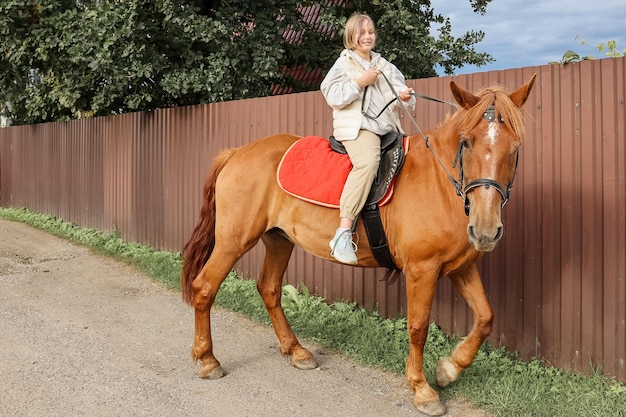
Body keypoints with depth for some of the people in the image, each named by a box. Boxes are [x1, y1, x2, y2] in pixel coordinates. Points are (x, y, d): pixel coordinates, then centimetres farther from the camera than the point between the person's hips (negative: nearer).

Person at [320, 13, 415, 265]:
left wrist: (406, 97, -6)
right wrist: (360, 83, -11)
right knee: (367, 162, -35)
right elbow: (332, 96, -5)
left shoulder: (387, 67, 23)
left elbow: (404, 99, 17)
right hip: (356, 127, -7)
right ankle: (343, 234, -40)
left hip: (388, 128, 7)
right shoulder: (344, 64, 8)